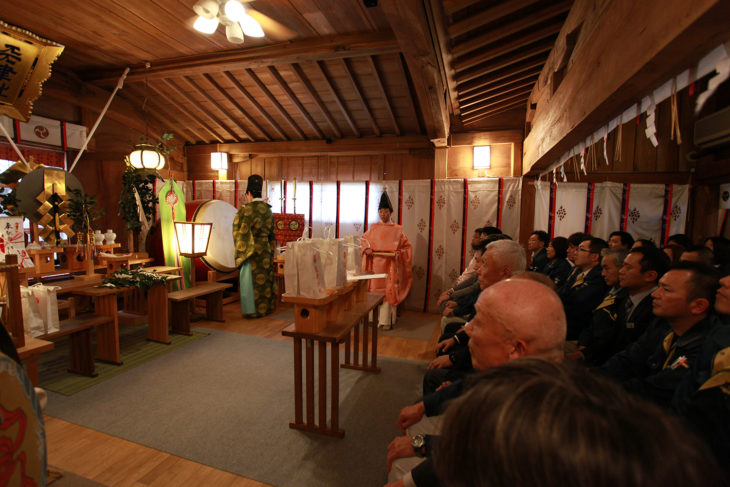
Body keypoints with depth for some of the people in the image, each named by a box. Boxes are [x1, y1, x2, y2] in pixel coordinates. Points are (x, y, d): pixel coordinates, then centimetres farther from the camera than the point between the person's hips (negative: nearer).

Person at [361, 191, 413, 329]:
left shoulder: (397, 229, 2)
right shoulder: (373, 227, 7)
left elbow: (407, 246, 4)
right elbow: (364, 240, 15)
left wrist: (399, 253, -13)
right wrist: (366, 248, -5)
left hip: (390, 264, -2)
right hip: (375, 263, 2)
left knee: (389, 291, -4)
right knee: (374, 290, 5)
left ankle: (386, 320, 3)